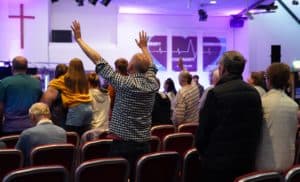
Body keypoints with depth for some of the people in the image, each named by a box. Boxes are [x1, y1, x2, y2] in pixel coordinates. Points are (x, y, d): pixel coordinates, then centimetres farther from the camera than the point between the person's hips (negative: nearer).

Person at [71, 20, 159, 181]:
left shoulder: (125, 83, -14)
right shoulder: (153, 82, 1)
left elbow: (98, 60, -11)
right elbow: (150, 65, 25)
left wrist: (79, 39, -3)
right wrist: (144, 47, 41)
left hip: (123, 144, -6)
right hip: (144, 145, 6)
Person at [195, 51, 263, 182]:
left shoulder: (215, 93, -14)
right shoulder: (254, 93, 2)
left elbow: (203, 130, -9)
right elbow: (257, 128, 9)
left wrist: (201, 151, 8)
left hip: (218, 161, -5)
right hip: (247, 161, 5)